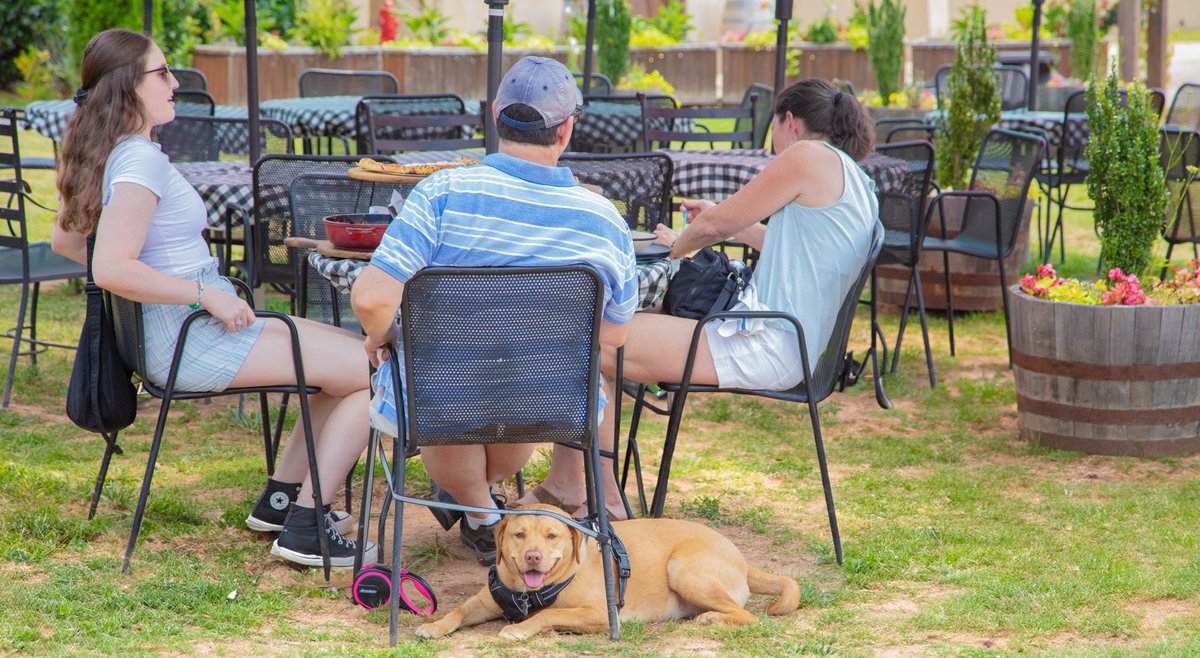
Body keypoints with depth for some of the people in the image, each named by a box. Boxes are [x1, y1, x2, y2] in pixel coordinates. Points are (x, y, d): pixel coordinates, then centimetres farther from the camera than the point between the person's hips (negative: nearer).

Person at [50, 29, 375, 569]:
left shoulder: (106, 155, 10)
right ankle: (305, 528, -6)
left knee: (355, 354, 19)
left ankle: (280, 498, 21)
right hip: (191, 343, -11)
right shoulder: (141, 160, -20)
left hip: (174, 335, 11)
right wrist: (207, 293, -24)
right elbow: (111, 269, -31)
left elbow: (65, 239, 23)